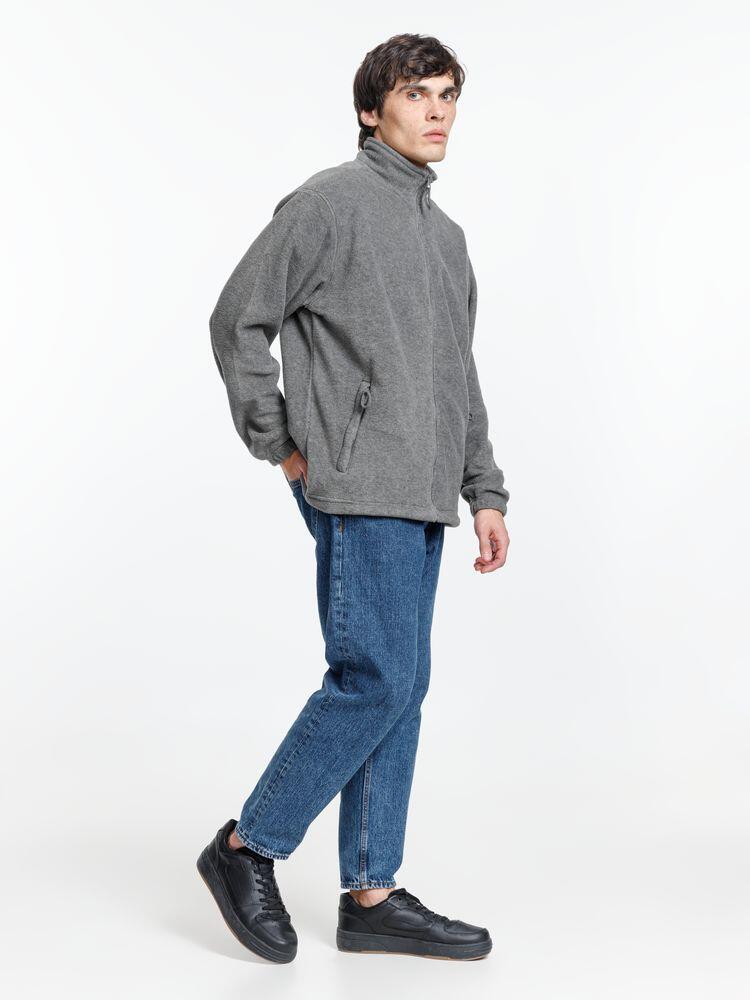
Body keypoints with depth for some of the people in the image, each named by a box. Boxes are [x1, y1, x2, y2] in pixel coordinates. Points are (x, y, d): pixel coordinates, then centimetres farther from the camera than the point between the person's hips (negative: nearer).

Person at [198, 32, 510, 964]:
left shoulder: (446, 234, 21)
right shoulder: (330, 202, -3)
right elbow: (238, 319, -5)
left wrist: (484, 492, 15)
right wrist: (280, 444, -7)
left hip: (421, 500, 8)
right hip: (358, 488, -8)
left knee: (401, 689, 7)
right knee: (374, 679, -11)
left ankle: (371, 895, 15)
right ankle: (247, 847, 5)